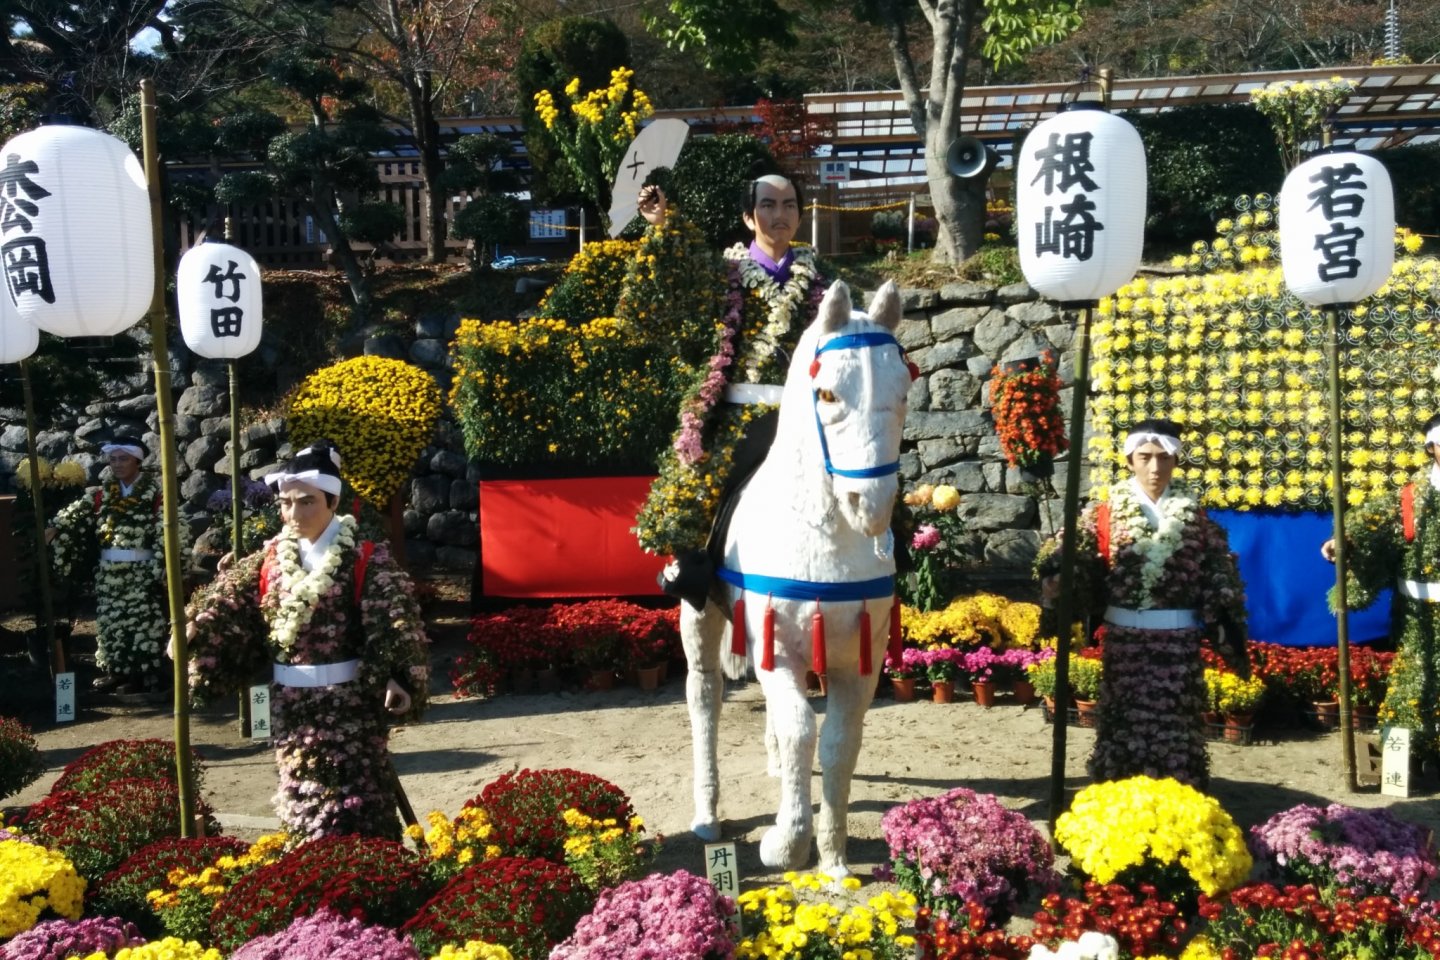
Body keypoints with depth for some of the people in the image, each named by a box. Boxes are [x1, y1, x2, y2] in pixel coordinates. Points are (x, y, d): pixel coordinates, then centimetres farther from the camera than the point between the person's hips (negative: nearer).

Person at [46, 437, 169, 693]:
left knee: (143, 622, -3)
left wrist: (158, 569, -15)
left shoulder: (154, 493, -6)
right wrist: (54, 528, -16)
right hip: (108, 571, 5)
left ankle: (142, 674, 3)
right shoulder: (104, 493, 10)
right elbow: (78, 512, 2)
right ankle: (116, 671, 19)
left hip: (141, 571, -5)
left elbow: (163, 531, -10)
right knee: (110, 622, 10)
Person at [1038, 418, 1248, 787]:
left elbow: (1218, 575, 6)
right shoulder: (1107, 514, 1)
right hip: (1124, 637, -1)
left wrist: (1228, 631, 0)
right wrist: (1055, 578, -31)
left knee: (1175, 724, 6)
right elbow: (1075, 556, -10)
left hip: (1179, 639, 1)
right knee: (1125, 722, 5)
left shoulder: (1194, 516, 5)